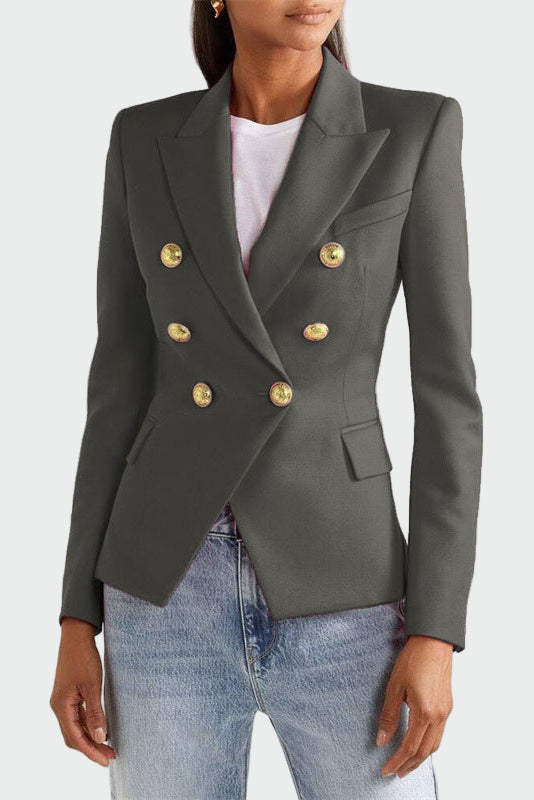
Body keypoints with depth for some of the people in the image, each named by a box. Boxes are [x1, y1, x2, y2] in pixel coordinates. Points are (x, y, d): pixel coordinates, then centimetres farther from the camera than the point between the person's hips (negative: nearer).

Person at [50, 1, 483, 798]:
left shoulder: (415, 133, -3)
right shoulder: (147, 143, 4)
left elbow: (446, 390, -5)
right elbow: (123, 383, 5)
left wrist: (435, 632, -10)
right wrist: (77, 620, 3)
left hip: (336, 605, -1)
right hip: (173, 600, 2)